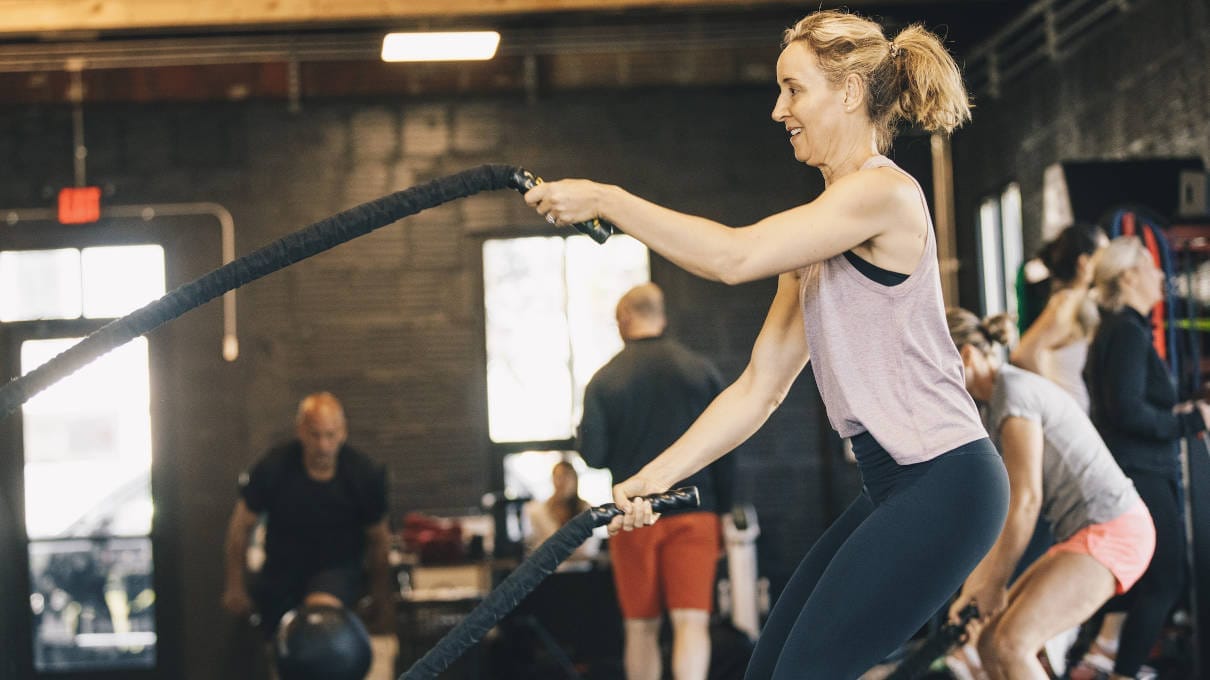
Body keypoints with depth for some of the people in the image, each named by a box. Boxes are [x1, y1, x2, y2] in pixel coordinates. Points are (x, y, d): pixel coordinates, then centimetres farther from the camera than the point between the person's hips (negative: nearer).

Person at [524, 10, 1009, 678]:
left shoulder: (883, 192, -12)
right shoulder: (817, 233, 16)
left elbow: (733, 256, -24)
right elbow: (759, 385, 12)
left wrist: (606, 199, -16)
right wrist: (655, 477, 5)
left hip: (945, 482, -9)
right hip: (891, 484, 9)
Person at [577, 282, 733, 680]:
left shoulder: (604, 380, -1)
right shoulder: (702, 370, 2)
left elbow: (592, 456, -4)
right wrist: (723, 513, 11)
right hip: (694, 513, 0)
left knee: (641, 627, 11)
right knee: (692, 622, -7)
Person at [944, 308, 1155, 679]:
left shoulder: (1014, 391, -13)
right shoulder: (1000, 400, 17)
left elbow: (1026, 500, -18)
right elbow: (1003, 508, 18)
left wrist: (995, 583, -10)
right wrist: (974, 585, 16)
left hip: (1108, 534, -10)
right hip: (1088, 534, 10)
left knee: (1010, 644, -21)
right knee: (991, 643, 5)